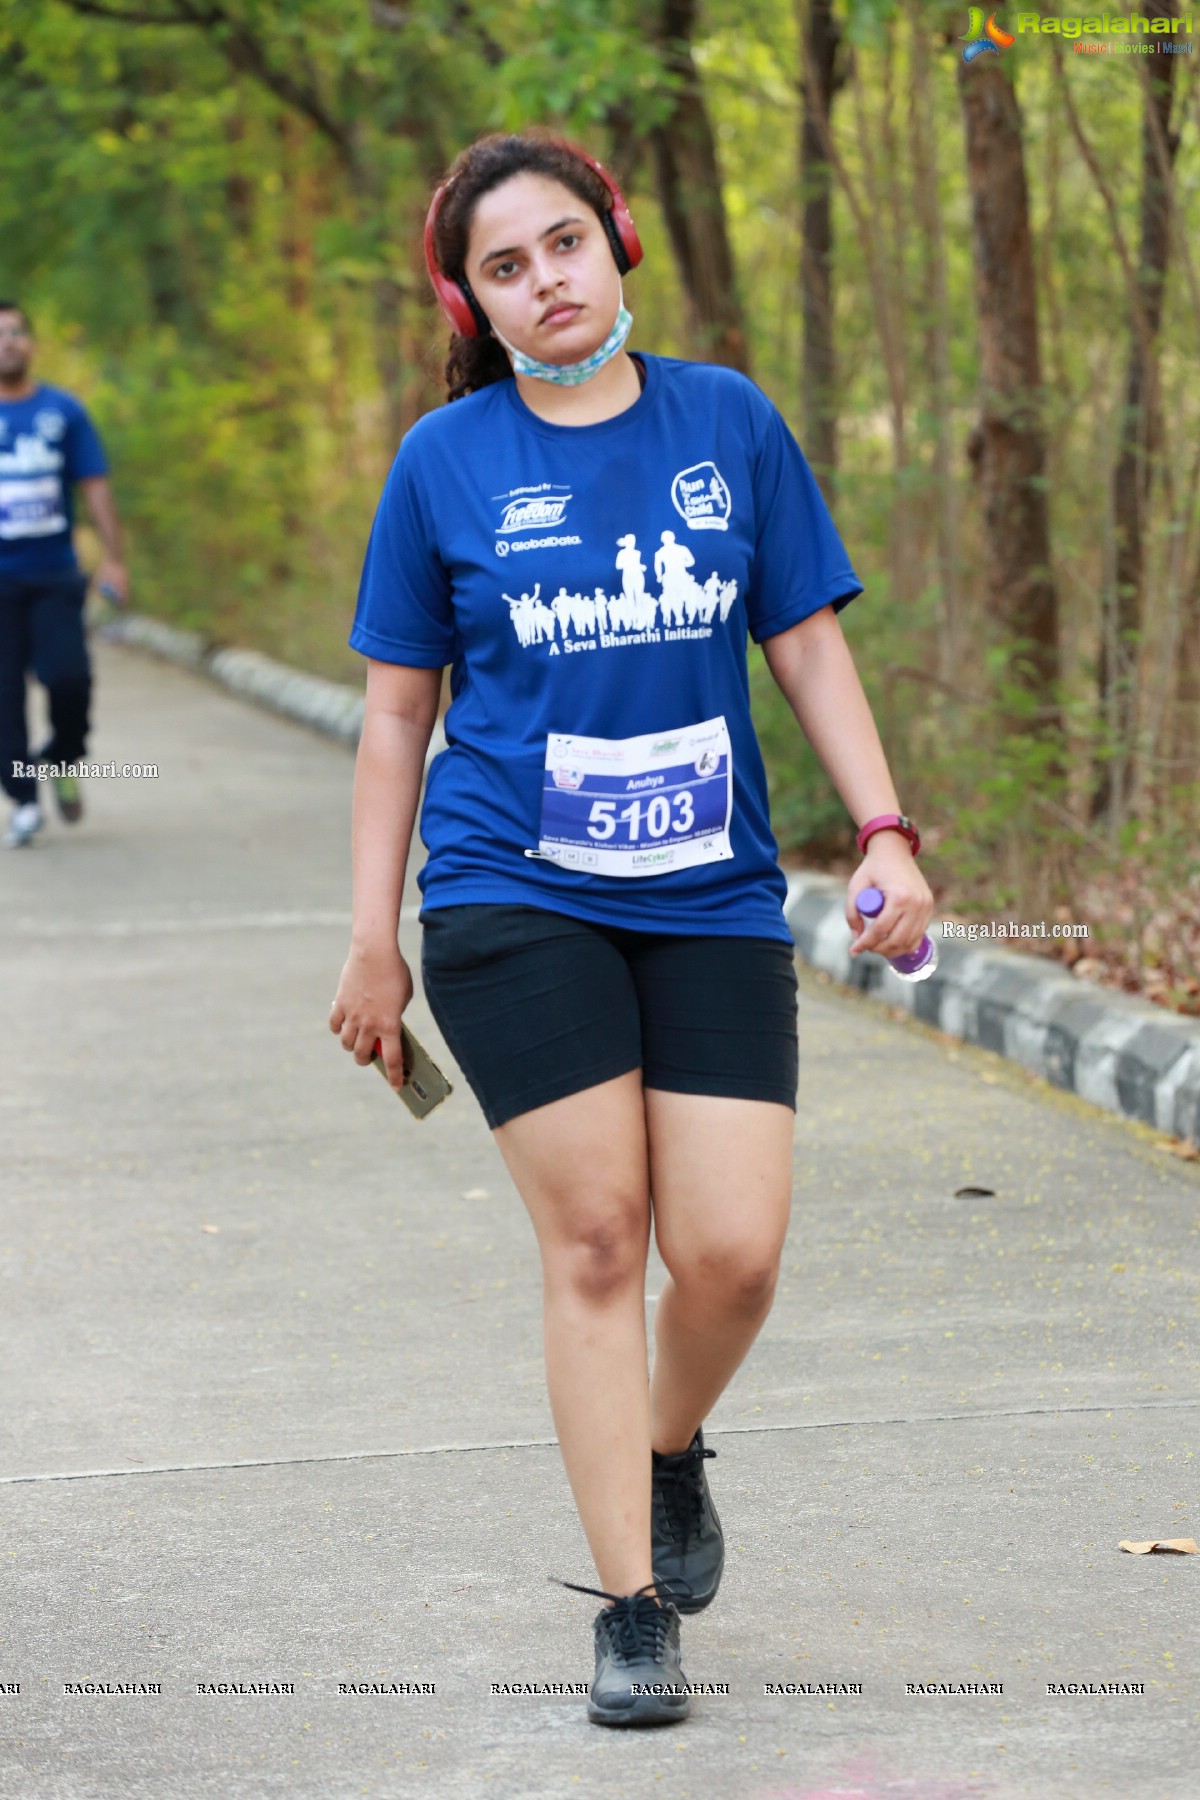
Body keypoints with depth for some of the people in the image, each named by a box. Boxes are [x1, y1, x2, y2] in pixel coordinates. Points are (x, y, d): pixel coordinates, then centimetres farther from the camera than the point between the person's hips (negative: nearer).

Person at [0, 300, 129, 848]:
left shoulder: (62, 411, 5)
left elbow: (95, 487, 6)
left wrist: (112, 558, -3)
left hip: (56, 576, 0)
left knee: (68, 676, -14)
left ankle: (64, 759, 15)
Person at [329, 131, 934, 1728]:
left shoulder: (730, 424, 5)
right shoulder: (445, 463, 1)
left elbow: (809, 643, 11)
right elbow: (396, 712, 7)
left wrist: (885, 834, 1)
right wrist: (373, 939, 5)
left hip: (712, 901, 2)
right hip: (514, 899, -2)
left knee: (733, 1250, -6)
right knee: (594, 1236, -6)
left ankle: (671, 1455, 27)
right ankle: (635, 1609, 3)